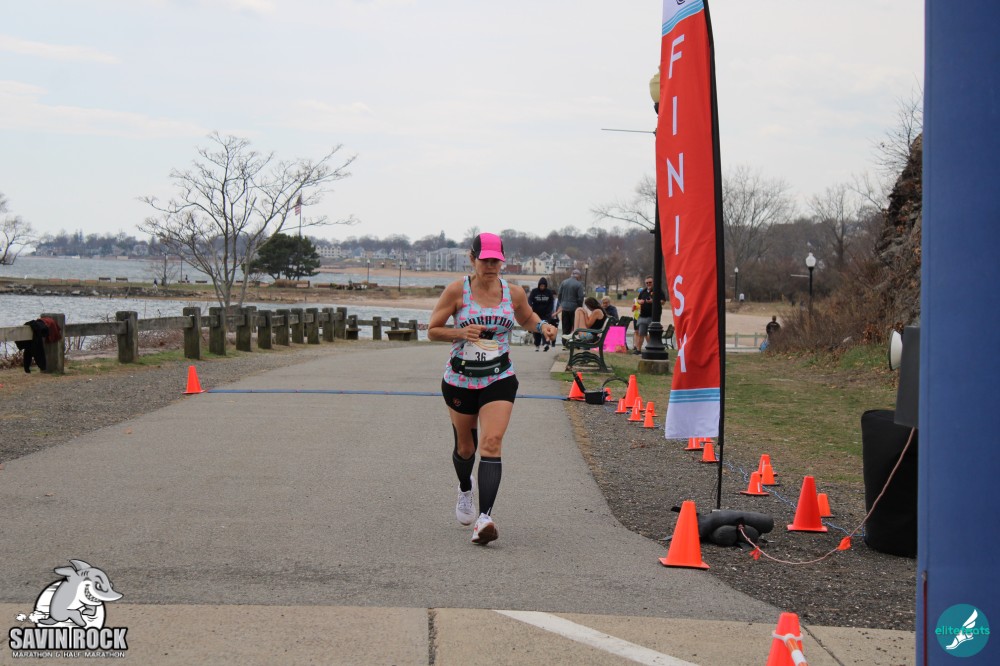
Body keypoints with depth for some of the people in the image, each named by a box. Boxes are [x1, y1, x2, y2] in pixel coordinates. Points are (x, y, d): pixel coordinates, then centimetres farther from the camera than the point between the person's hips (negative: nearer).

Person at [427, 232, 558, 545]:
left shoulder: (514, 294, 1)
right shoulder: (457, 290, -7)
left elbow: (527, 318, 22)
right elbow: (432, 330, -2)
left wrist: (542, 326, 0)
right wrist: (460, 333, -21)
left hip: (499, 379, 0)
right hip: (460, 379, 0)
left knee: (491, 442, -18)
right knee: (465, 446, 14)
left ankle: (485, 517, -26)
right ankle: (465, 490, 49)